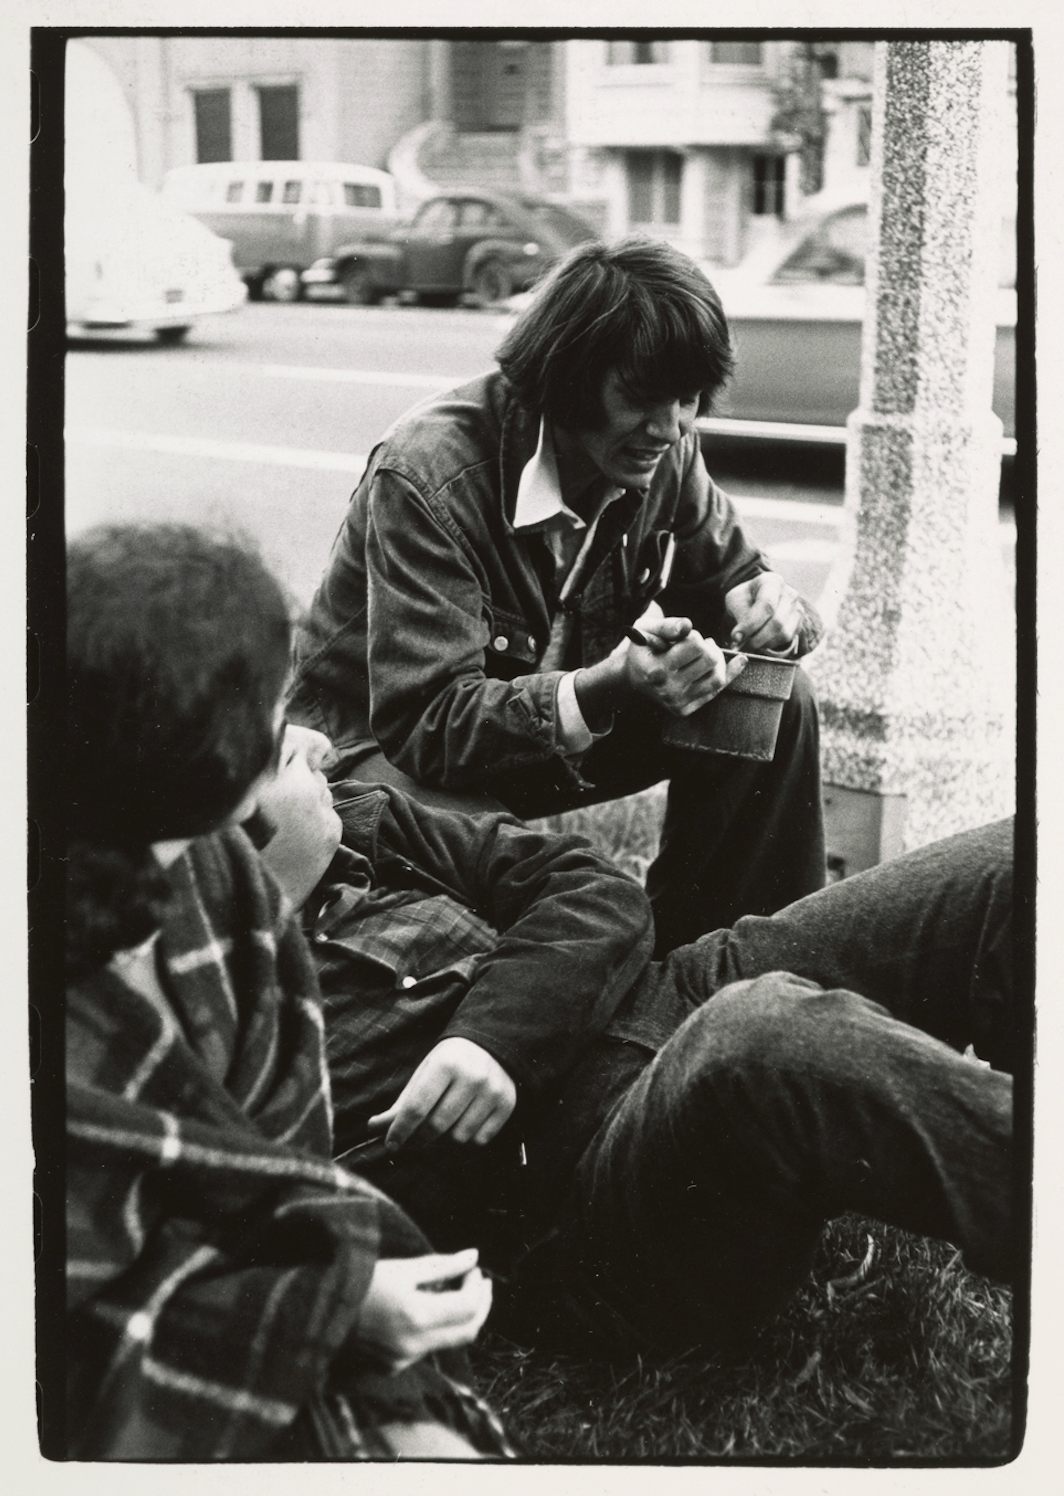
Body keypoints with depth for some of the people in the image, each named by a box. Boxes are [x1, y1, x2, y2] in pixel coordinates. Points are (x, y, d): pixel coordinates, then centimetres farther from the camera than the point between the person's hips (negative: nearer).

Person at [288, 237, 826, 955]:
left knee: (775, 702, -10)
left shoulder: (666, 454, -8)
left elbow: (732, 575, 8)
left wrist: (772, 606, -20)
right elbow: (426, 722, -33)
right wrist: (610, 687, -48)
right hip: (391, 754, -7)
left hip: (567, 725, 7)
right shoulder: (428, 476, -29)